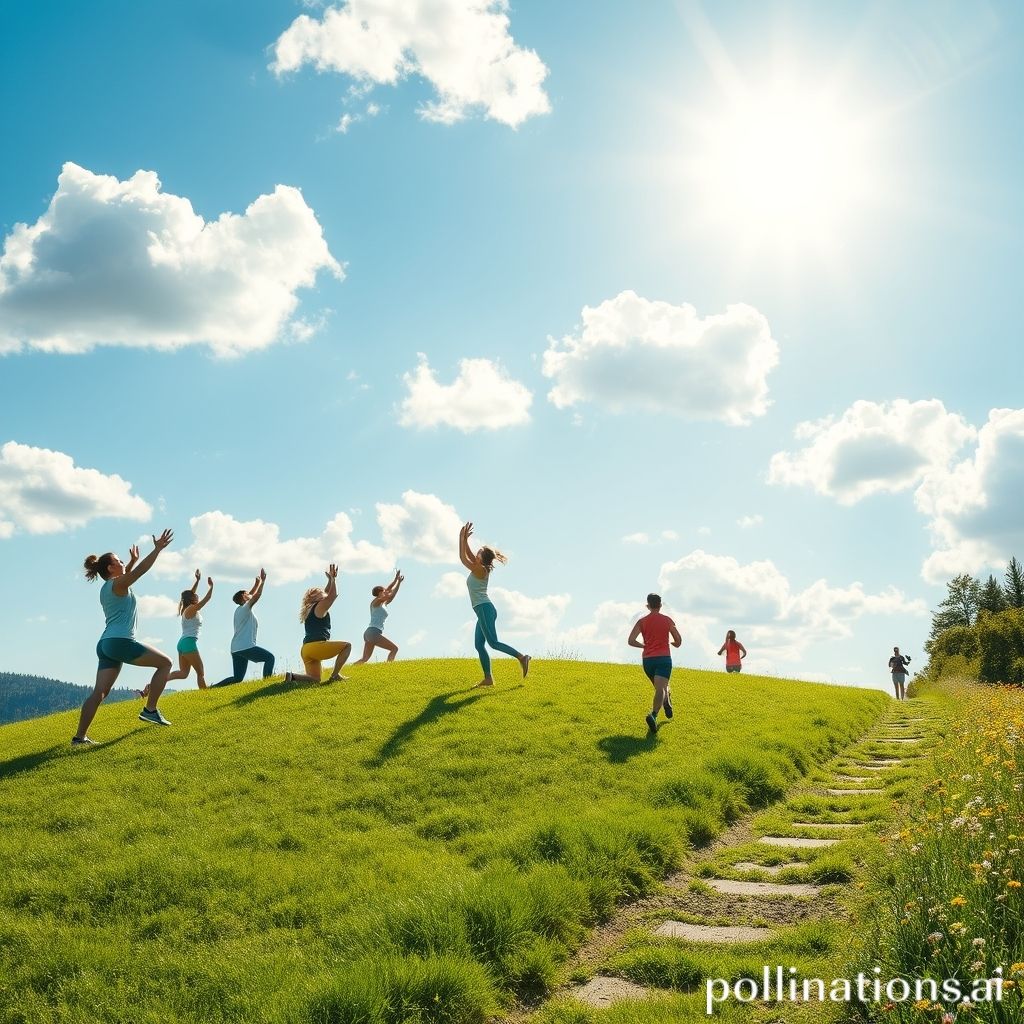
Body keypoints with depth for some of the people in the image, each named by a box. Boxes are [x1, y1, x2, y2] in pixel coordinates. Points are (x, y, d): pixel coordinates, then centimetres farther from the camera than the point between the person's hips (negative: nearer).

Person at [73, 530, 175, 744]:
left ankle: (80, 737, 0)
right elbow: (140, 571, -19)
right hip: (120, 642, -9)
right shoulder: (117, 585, -6)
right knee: (165, 663, 1)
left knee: (99, 692, 4)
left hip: (106, 644, 9)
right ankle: (150, 710, 0)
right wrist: (157, 549, -20)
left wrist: (132, 562, 48)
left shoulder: (108, 587, 20)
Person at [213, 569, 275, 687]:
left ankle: (213, 687, -2)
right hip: (246, 647, -9)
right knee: (269, 657, -1)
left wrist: (257, 583, 31)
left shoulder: (239, 610, 20)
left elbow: (251, 594, 33)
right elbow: (257, 595, -14)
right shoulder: (245, 608, -5)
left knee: (237, 678, 9)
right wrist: (262, 582, -5)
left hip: (235, 649, 9)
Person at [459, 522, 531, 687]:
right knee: (479, 645, 5)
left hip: (485, 610, -10)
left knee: (493, 642, -15)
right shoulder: (479, 568, 13)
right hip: (483, 611, 10)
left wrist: (463, 539, -3)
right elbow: (467, 555, 23)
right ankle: (488, 678, 2)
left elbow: (463, 558, -9)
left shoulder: (480, 569, -11)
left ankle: (522, 657, -16)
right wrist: (464, 539, 17)